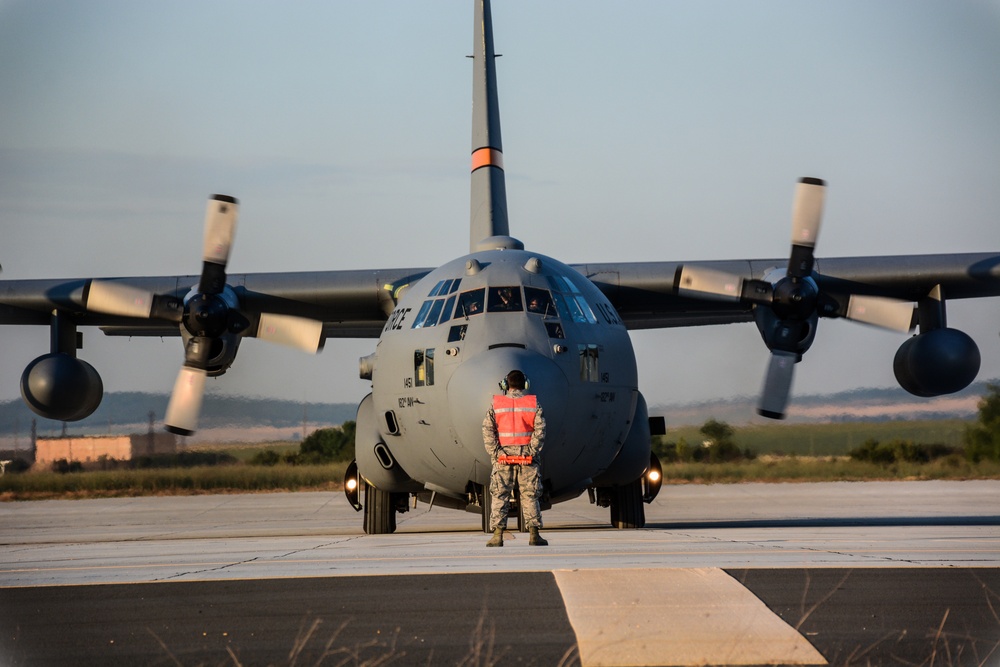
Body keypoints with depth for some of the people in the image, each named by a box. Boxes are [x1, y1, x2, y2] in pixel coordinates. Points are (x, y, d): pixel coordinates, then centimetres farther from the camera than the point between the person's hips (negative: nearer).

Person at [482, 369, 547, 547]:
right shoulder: (533, 404, 3)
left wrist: (495, 453, -6)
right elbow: (539, 429, -7)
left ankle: (498, 535, -4)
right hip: (527, 456, 0)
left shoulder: (496, 404, 4)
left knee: (499, 496, 4)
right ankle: (533, 535, -2)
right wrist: (532, 451, -7)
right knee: (530, 496, 4)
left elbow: (487, 430, -5)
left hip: (503, 457, 0)